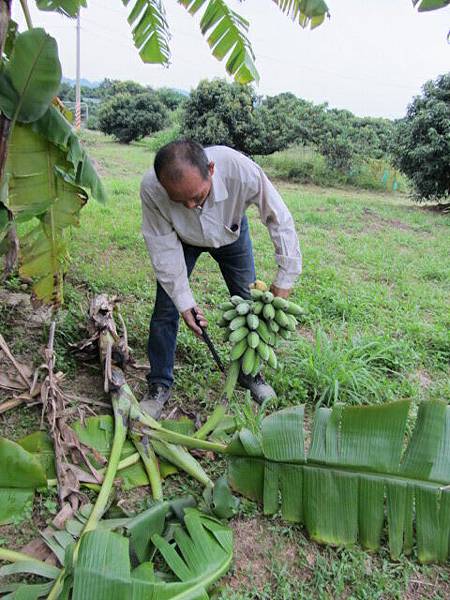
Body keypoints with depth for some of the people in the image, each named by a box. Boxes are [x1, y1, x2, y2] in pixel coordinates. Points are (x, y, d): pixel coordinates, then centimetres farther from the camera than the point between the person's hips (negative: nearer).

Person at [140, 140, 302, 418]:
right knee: (166, 309, -6)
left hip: (231, 233, 1)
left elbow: (280, 219, -28)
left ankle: (249, 372, 28)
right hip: (182, 239, 0)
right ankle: (159, 385, 13)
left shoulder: (242, 171, -42)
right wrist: (185, 302, -25)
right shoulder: (151, 189, -38)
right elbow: (164, 249, -26)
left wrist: (285, 279, -25)